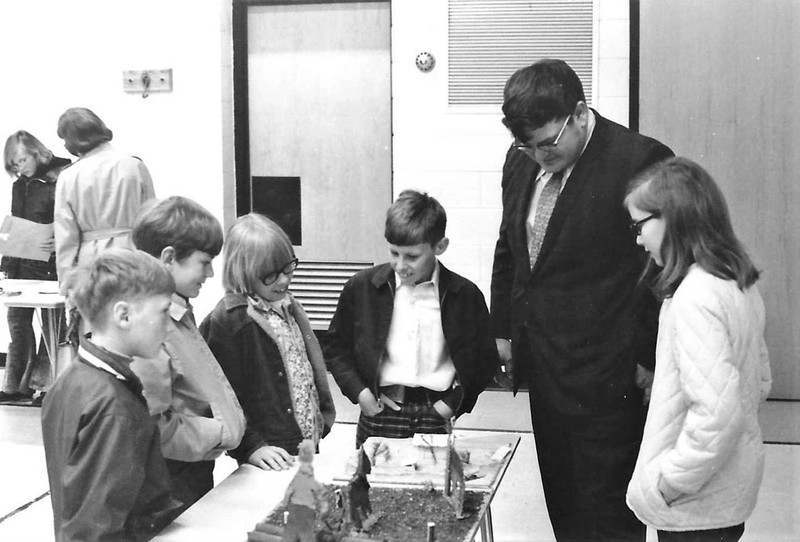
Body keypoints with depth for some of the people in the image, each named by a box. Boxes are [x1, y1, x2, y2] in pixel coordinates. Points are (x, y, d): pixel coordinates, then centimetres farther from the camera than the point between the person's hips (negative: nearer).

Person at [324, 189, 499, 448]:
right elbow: (336, 346, 11)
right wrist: (359, 392, -2)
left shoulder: (465, 295, 0)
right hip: (380, 410, 1)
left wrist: (452, 403, -2)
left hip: (436, 417, -1)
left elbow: (484, 359, 9)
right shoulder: (362, 287, 2)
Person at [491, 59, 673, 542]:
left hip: (606, 371, -6)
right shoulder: (522, 160, 6)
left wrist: (650, 357, -9)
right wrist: (504, 329, 17)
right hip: (542, 359, 7)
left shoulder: (641, 161, -16)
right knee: (561, 502, 16)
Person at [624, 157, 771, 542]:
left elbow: (717, 412, -29)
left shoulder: (693, 299, -23)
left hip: (696, 506, -8)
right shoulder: (740, 283, 4)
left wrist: (670, 482, -17)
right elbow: (760, 381, 14)